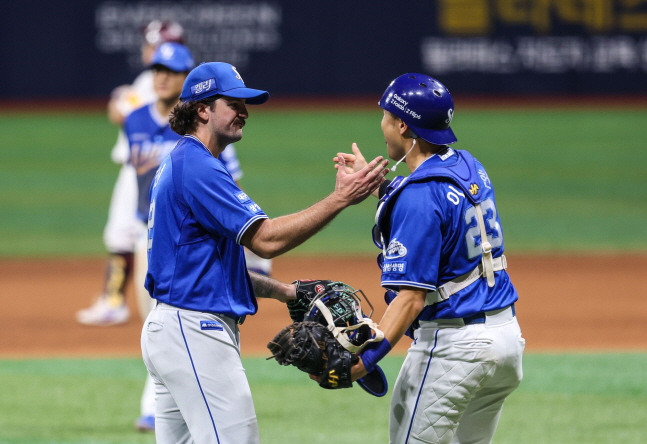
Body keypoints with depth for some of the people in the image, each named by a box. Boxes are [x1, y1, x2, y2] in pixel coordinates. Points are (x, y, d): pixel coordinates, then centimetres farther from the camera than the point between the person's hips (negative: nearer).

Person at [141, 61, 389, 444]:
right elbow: (266, 240, -22)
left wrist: (282, 291, 13)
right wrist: (341, 198, -23)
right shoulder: (197, 168, -15)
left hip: (168, 328, 11)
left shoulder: (178, 165, 19)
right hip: (196, 330, -11)